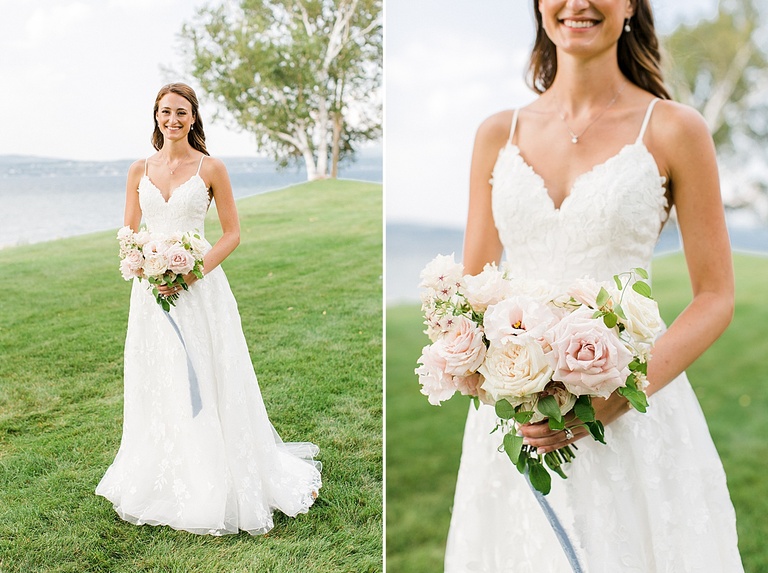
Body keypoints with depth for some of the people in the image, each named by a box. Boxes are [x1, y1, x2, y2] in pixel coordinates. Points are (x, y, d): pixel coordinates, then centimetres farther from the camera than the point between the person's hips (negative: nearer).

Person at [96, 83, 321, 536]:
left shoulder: (211, 168, -1)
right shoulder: (140, 170, 8)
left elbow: (233, 232, -2)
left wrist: (195, 271, -15)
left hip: (199, 289, -3)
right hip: (151, 290, 4)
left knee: (205, 385, 0)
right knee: (157, 388, 10)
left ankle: (215, 488, 15)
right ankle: (163, 483, 26)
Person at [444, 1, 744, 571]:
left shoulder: (673, 129, -3)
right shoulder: (499, 134, 6)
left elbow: (716, 296, -3)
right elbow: (472, 288, 10)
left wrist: (624, 393, -17)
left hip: (629, 419, -2)